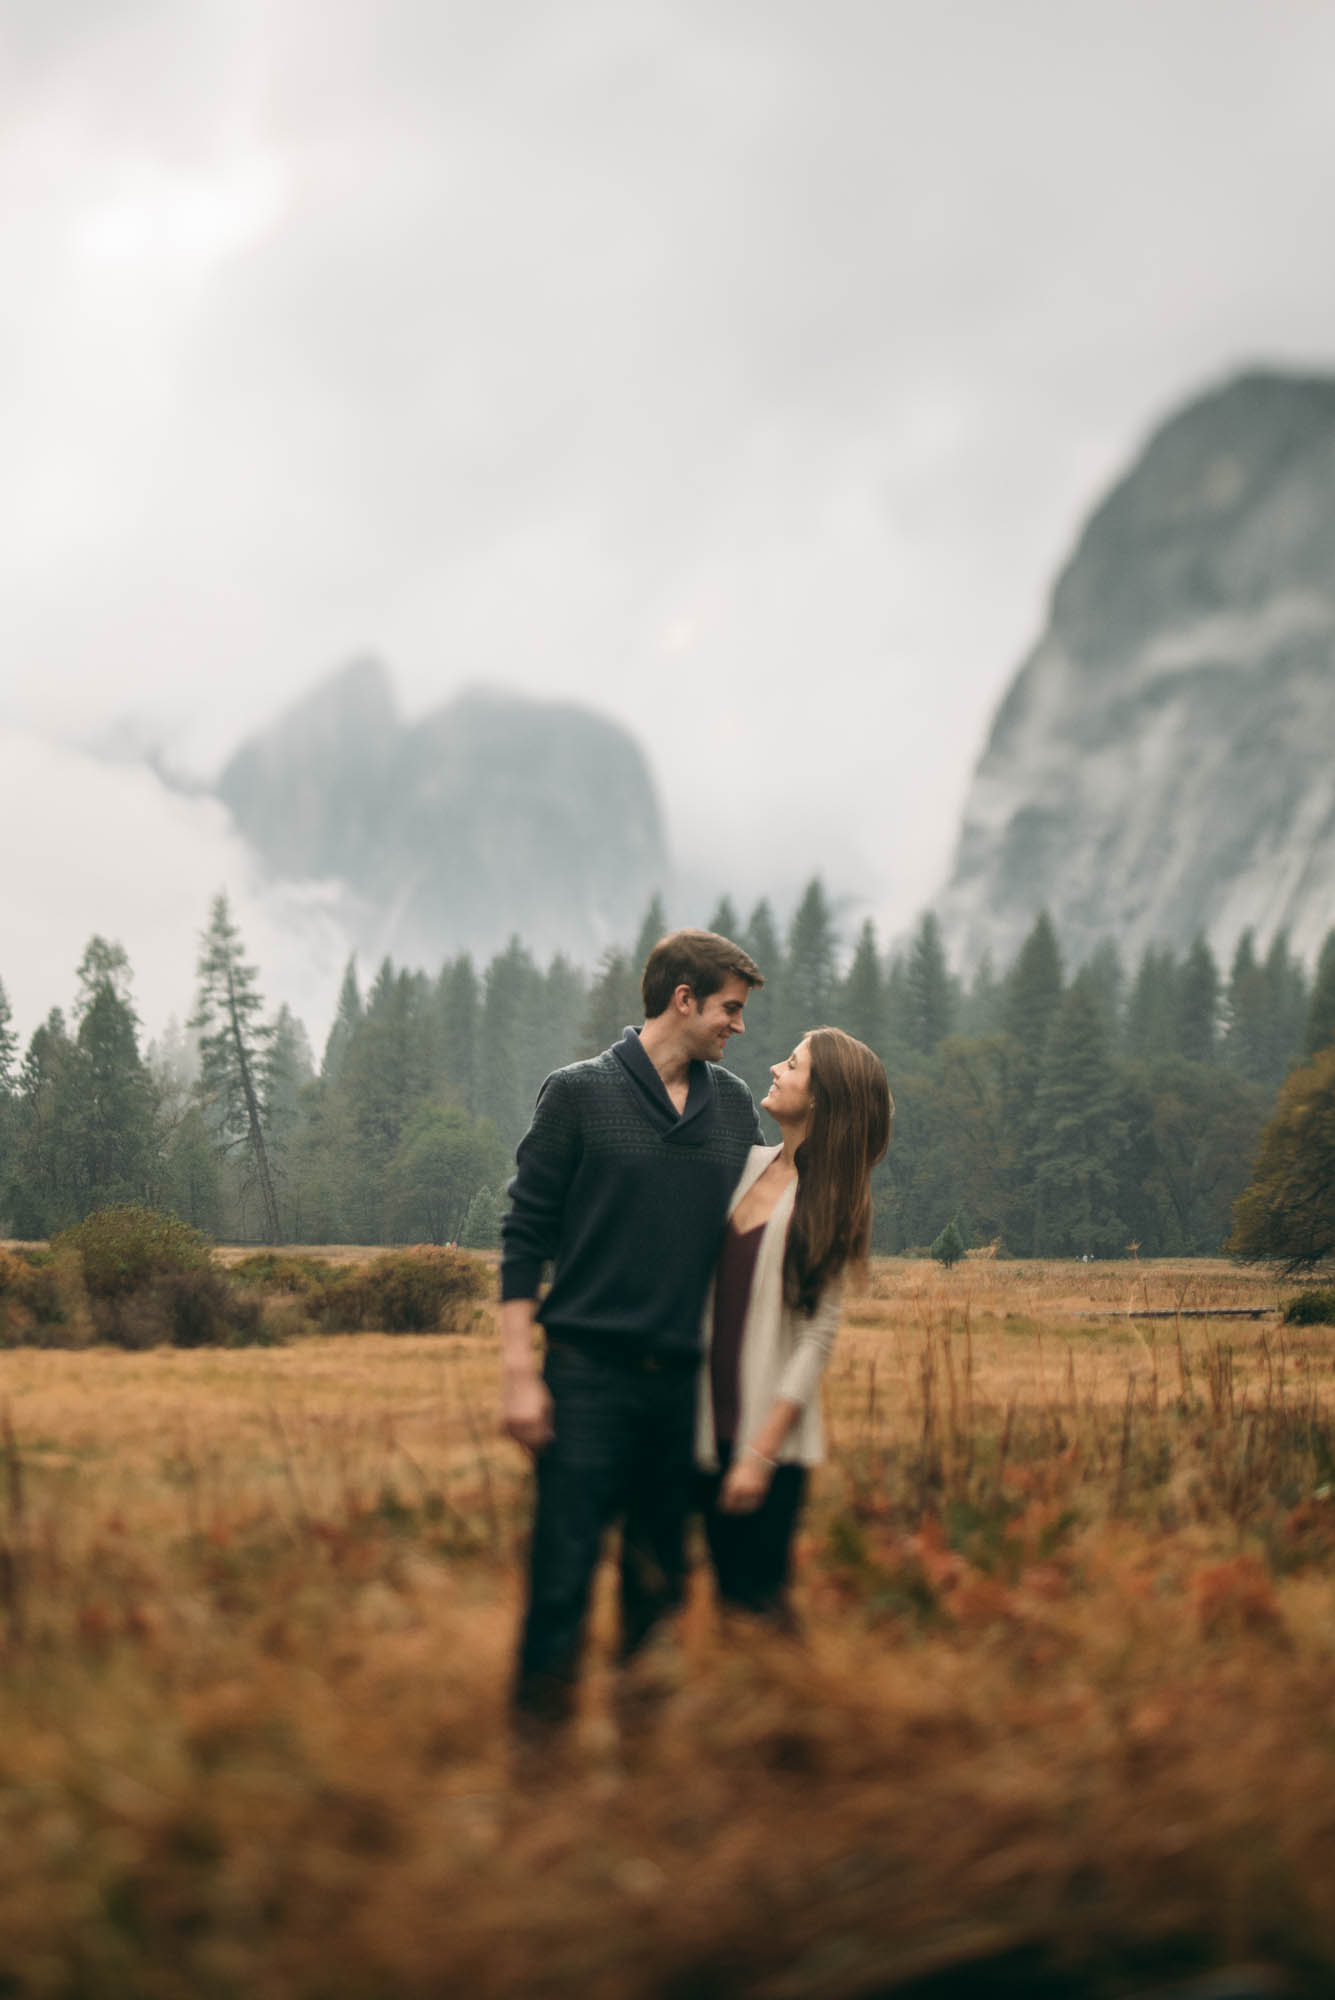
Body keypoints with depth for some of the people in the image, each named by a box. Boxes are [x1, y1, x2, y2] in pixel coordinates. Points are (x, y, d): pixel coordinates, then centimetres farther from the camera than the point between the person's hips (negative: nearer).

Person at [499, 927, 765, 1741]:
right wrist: (520, 1372, -9)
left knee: (662, 1579, 11)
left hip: (689, 1380, 4)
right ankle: (539, 1734, 4)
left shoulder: (735, 1106, 11)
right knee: (564, 1569, -6)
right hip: (591, 1376, -4)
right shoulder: (581, 1094, -2)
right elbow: (525, 1238, -3)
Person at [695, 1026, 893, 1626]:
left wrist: (761, 1452, -14)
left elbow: (817, 1334, -11)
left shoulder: (829, 1201, -8)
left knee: (756, 1590, -3)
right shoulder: (746, 1164, 7)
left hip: (770, 1432, -5)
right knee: (724, 1585, 10)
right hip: (710, 1424, 5)